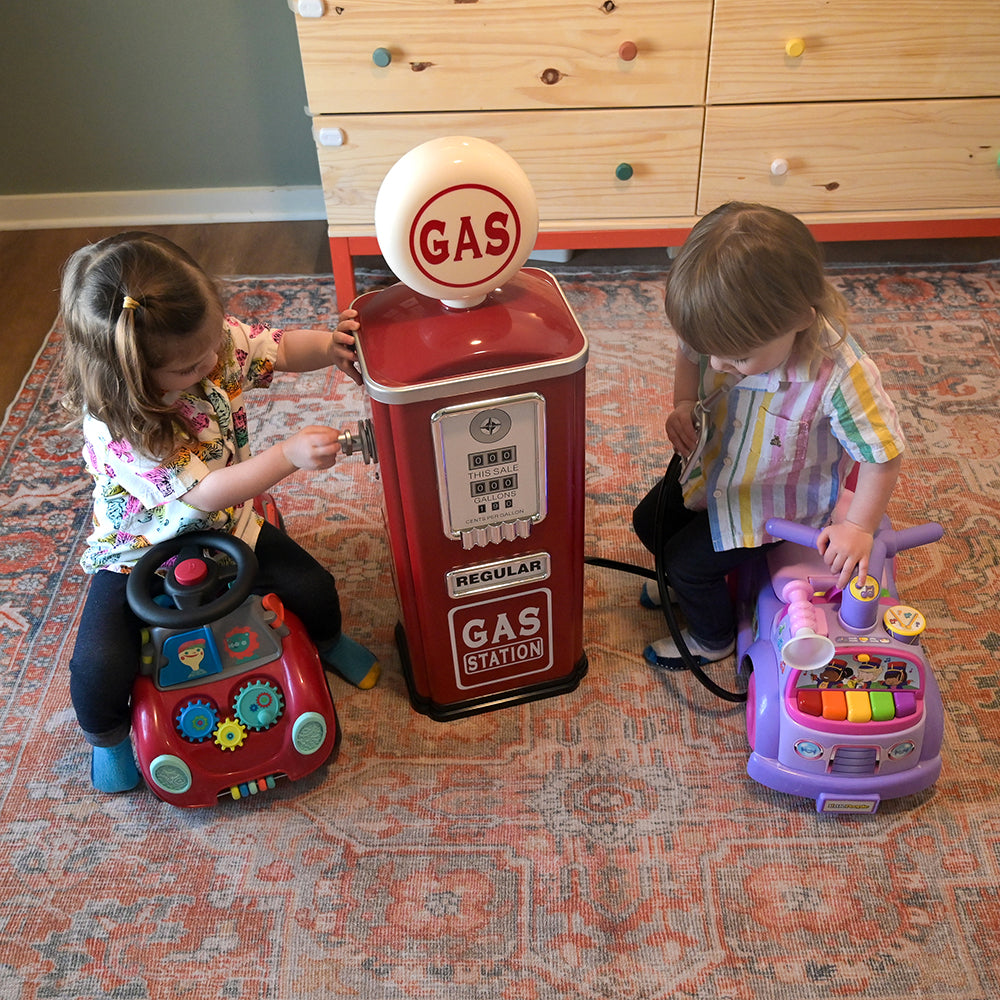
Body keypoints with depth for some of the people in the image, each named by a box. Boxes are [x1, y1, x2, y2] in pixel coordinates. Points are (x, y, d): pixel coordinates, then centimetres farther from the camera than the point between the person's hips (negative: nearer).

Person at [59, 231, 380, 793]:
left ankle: (327, 642, 31)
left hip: (225, 529, 5)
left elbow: (279, 350, -2)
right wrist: (289, 456, -41)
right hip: (143, 553, -4)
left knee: (314, 588, -6)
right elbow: (206, 493, -33)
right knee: (100, 670, -16)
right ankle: (106, 737, 20)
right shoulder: (116, 426, -34)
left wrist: (329, 347, -22)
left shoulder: (213, 338, -20)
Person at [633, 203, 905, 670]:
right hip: (714, 464, 6)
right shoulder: (730, 332, -25)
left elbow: (882, 454, -27)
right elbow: (689, 353, 0)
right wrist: (683, 406, -16)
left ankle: (712, 638, 33)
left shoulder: (840, 376, -41)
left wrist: (857, 527, -19)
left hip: (772, 499, -6)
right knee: (649, 522, 18)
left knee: (688, 561, -1)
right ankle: (687, 581, 51)